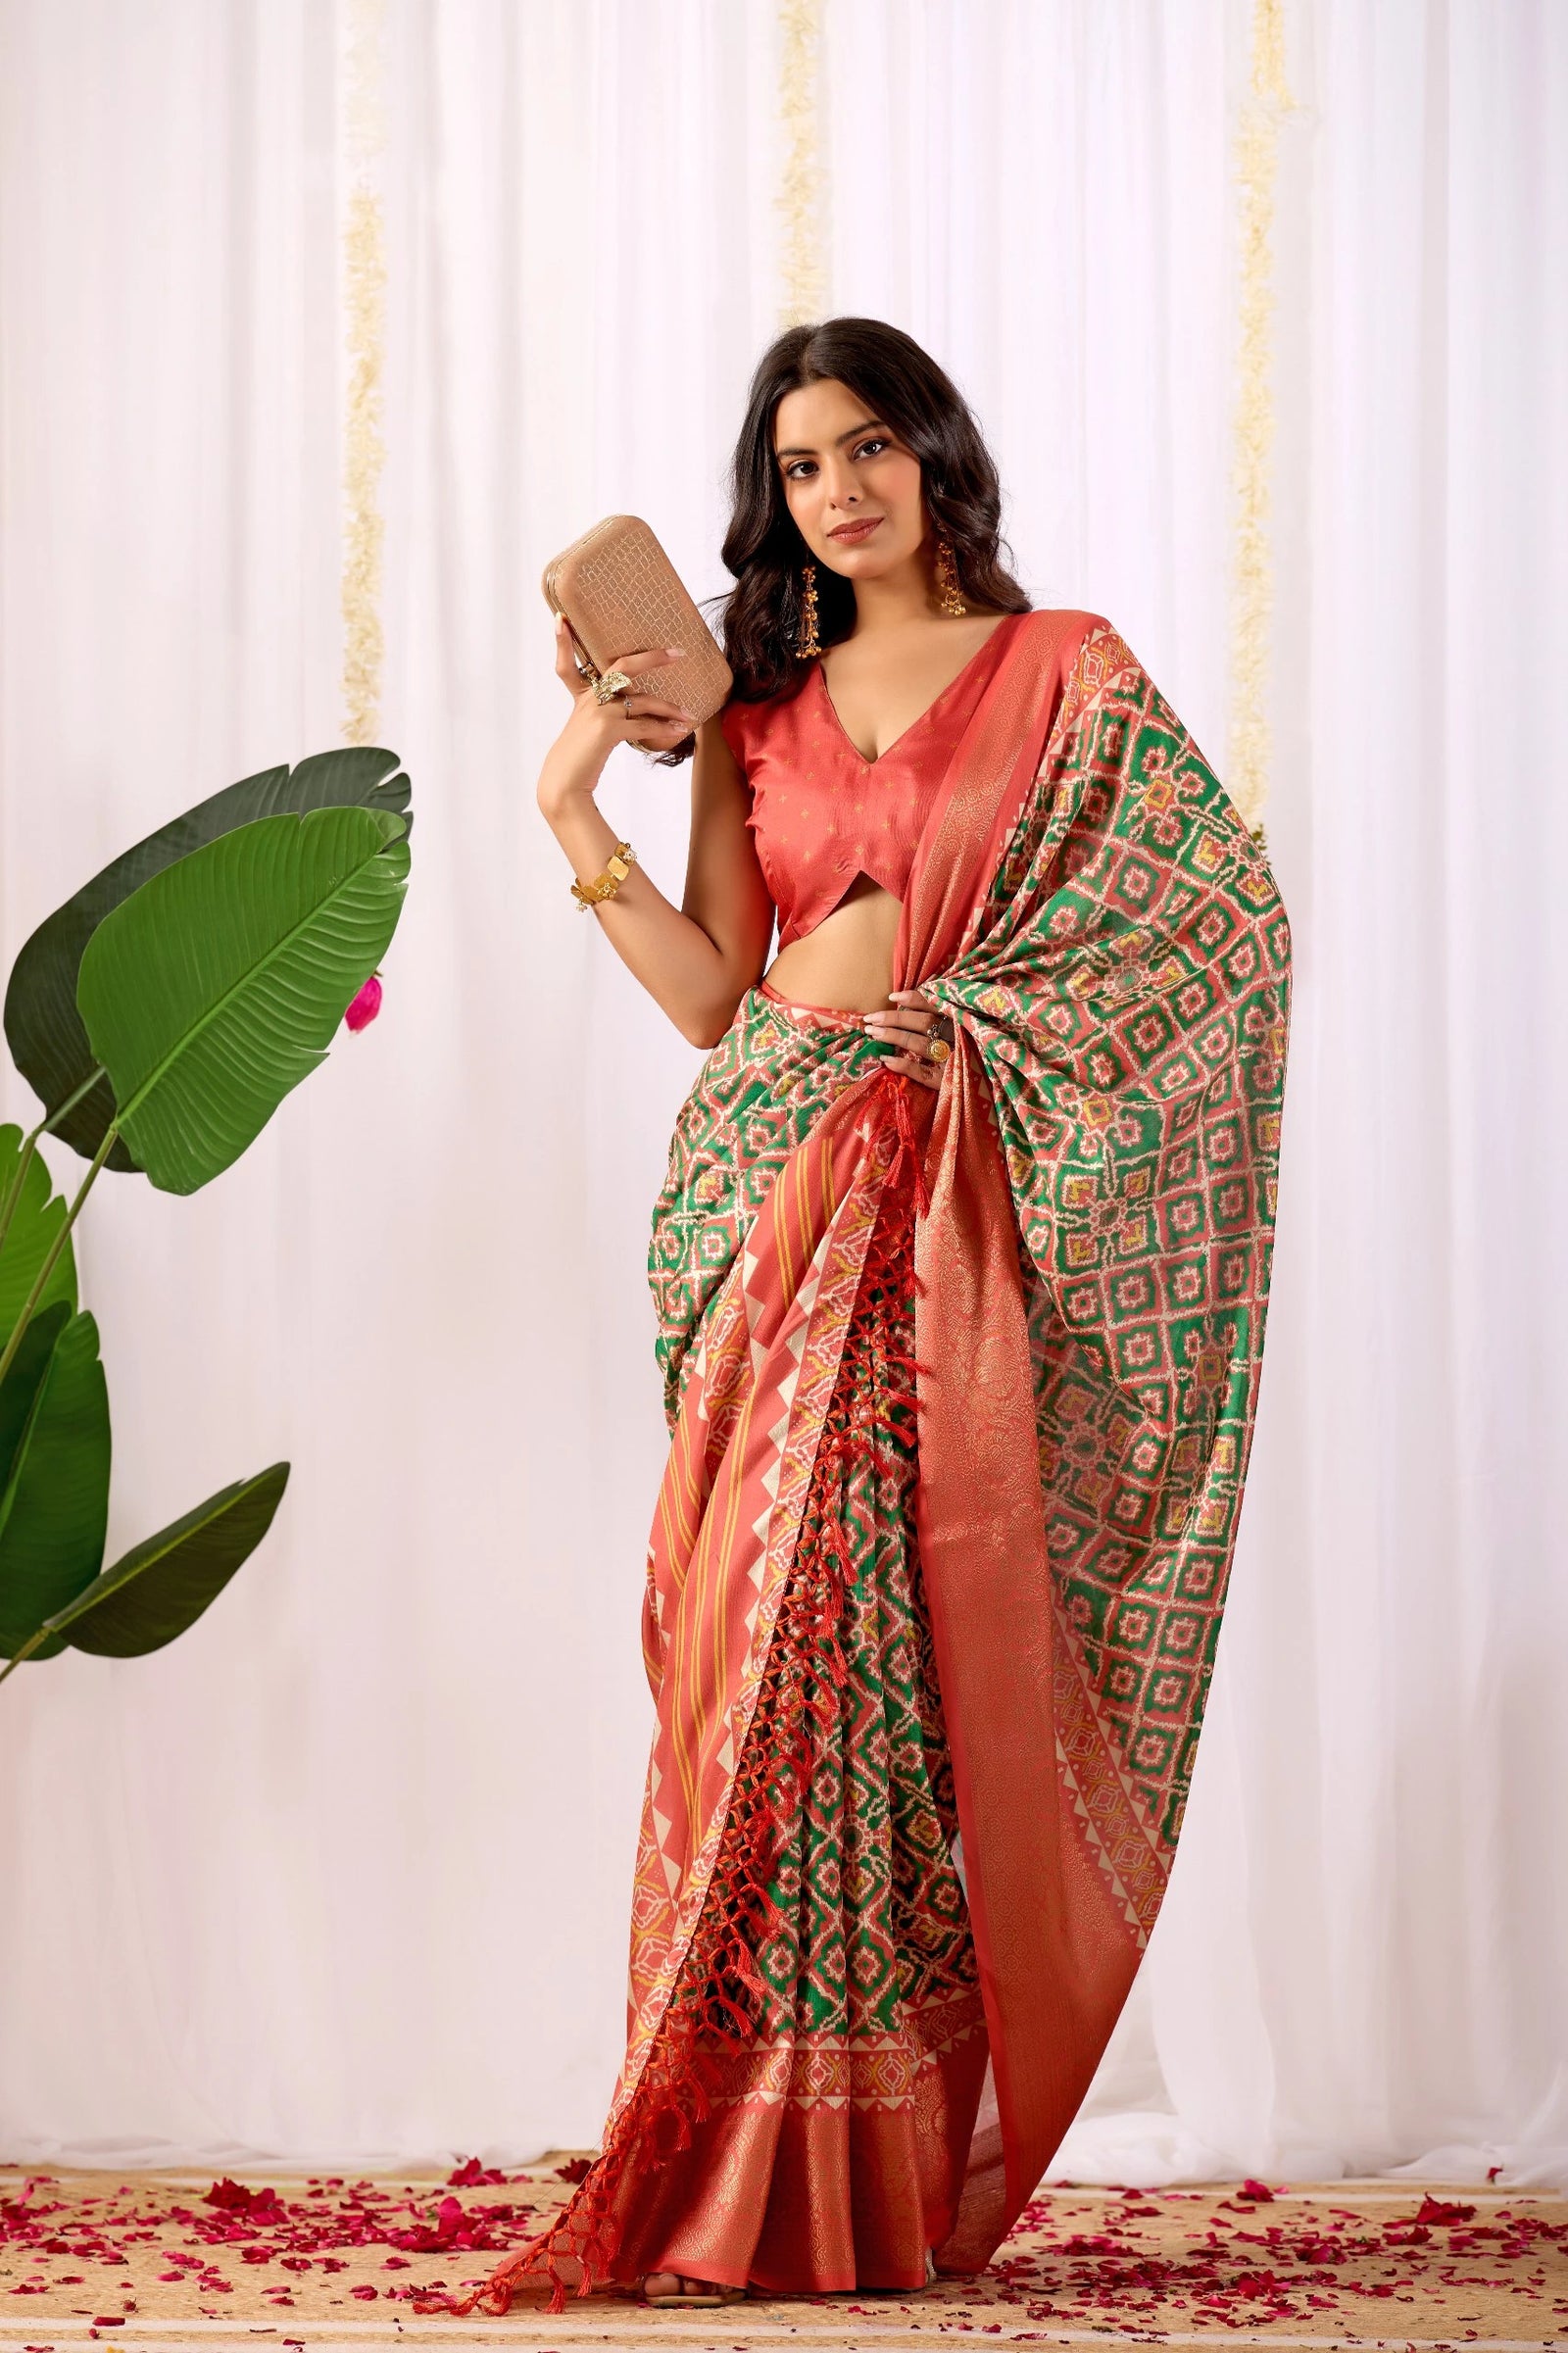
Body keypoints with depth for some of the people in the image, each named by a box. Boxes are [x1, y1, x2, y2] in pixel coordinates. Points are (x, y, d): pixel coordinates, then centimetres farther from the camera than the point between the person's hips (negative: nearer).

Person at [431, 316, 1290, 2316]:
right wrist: (574, 808, 0)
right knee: (769, 1648, -4)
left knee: (912, 1654, -9)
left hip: (969, 1221, -3)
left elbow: (1227, 915, -2)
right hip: (782, 1214, 3)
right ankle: (749, 2187, 0)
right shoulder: (758, 710, 17)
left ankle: (892, 2182, -2)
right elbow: (715, 1002, 9)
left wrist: (916, 975, -6)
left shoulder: (1065, 673, 6)